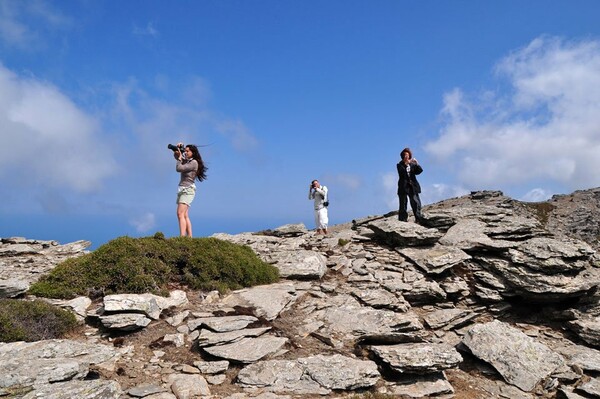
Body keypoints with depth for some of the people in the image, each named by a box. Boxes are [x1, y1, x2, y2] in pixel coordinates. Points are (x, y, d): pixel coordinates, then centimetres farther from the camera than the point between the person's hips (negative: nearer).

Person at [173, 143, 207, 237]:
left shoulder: (194, 162, -11)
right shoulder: (186, 161, 14)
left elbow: (178, 168, -17)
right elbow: (175, 156, 28)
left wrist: (180, 157, -5)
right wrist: (178, 149, 10)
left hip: (188, 189, -9)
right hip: (182, 189, 9)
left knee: (180, 214, -21)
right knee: (185, 216, 7)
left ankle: (182, 237, -29)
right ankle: (190, 237, 9)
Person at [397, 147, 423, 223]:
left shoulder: (412, 164, 14)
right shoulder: (400, 165, 5)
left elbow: (419, 171, 3)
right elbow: (401, 172, -13)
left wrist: (417, 164, -12)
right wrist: (406, 164, -22)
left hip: (412, 186, 2)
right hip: (403, 186, -2)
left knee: (416, 203, -3)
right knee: (403, 204, -1)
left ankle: (419, 219, 0)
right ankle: (403, 219, 2)